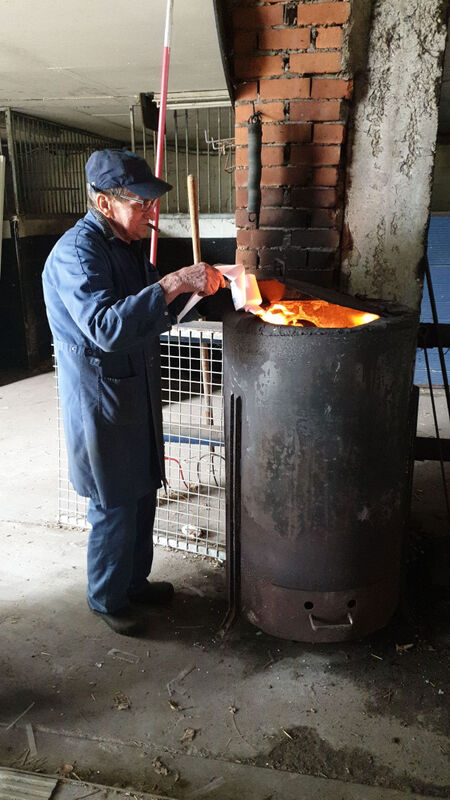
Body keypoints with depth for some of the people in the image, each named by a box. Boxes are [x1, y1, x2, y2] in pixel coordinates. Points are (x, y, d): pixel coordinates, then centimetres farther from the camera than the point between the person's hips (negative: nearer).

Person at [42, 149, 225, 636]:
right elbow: (107, 328, -35)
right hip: (100, 402, -9)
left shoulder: (128, 245, 10)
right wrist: (172, 284, -36)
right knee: (115, 507, 5)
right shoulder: (76, 253, -21)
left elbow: (149, 318, 20)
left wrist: (196, 287, 5)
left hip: (138, 395, 9)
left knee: (142, 496, 19)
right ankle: (107, 599, 28)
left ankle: (134, 581, 39)